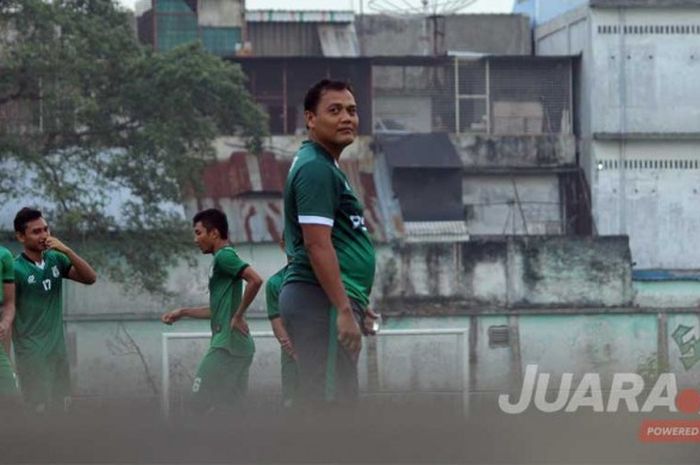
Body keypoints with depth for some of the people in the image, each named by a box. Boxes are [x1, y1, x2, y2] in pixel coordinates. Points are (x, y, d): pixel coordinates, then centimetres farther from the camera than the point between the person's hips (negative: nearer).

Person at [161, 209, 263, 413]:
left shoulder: (224, 256, -9)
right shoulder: (222, 259, 20)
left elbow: (255, 280, -24)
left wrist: (239, 316, -17)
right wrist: (182, 312, 26)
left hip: (227, 344, -9)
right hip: (235, 345, 9)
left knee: (202, 403, -7)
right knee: (232, 407, 6)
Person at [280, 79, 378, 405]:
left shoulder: (325, 166, 21)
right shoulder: (316, 169, -12)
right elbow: (317, 245, -19)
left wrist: (354, 304, 26)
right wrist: (344, 310, -22)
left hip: (330, 300, 11)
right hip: (322, 301, -11)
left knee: (334, 403, 12)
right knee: (329, 403, -13)